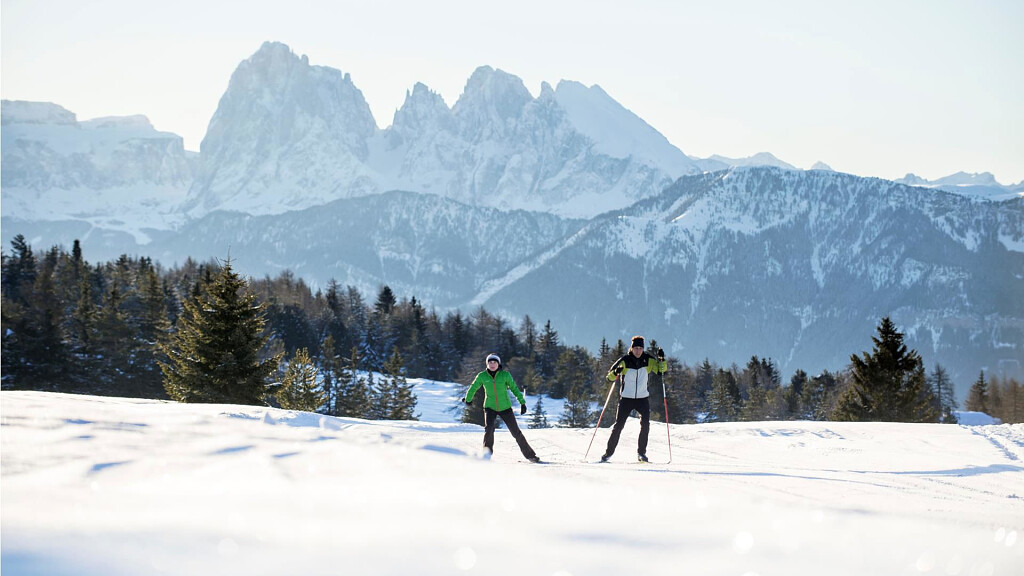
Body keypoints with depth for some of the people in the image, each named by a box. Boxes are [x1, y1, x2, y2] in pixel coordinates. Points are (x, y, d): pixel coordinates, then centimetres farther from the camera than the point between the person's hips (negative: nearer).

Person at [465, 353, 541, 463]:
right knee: (489, 428, -25)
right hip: (490, 408, 0)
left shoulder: (505, 375, -9)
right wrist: (468, 399, 25)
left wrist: (522, 402, -3)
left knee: (516, 432, 0)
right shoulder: (482, 376, -6)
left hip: (505, 408, 0)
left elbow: (514, 388, 0)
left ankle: (530, 455, 11)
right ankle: (487, 452, -7)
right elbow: (473, 388, 11)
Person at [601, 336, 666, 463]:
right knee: (619, 425, -4)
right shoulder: (624, 361, -9)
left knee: (645, 424, -15)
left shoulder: (648, 360, -2)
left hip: (643, 398, 1)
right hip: (626, 398, -1)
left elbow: (661, 371, 1)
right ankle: (609, 452, 7)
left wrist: (662, 360, -16)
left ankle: (641, 452, -5)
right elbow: (609, 378, -8)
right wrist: (615, 373, -30)